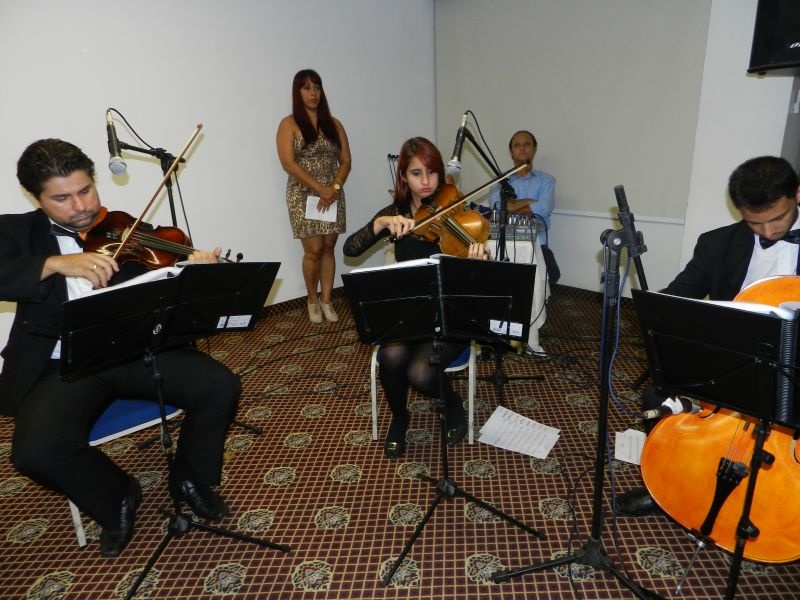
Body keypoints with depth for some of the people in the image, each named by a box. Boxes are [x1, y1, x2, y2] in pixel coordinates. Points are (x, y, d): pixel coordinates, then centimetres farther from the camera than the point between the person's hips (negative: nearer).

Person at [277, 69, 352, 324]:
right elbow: (288, 163, -12)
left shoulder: (334, 124, 10)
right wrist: (320, 188, -18)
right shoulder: (289, 124, -2)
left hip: (333, 196, 4)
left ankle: (326, 300, 17)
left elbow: (345, 161, 6)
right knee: (313, 250, -5)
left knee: (328, 248, 5)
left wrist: (335, 188, -12)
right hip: (303, 196, -3)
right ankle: (312, 300, 16)